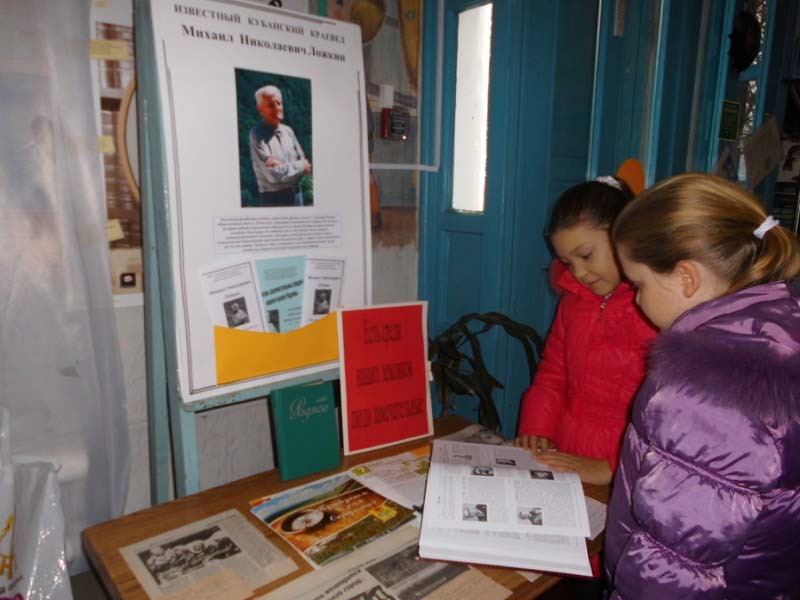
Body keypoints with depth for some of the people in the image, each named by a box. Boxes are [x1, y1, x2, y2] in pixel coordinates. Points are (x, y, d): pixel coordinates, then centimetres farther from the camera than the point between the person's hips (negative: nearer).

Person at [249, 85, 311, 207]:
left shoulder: (288, 131, 7)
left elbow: (306, 166, 5)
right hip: (274, 198, -6)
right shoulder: (257, 135, -12)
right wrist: (300, 166, -6)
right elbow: (273, 174, -18)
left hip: (296, 194, 6)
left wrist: (282, 166, -13)